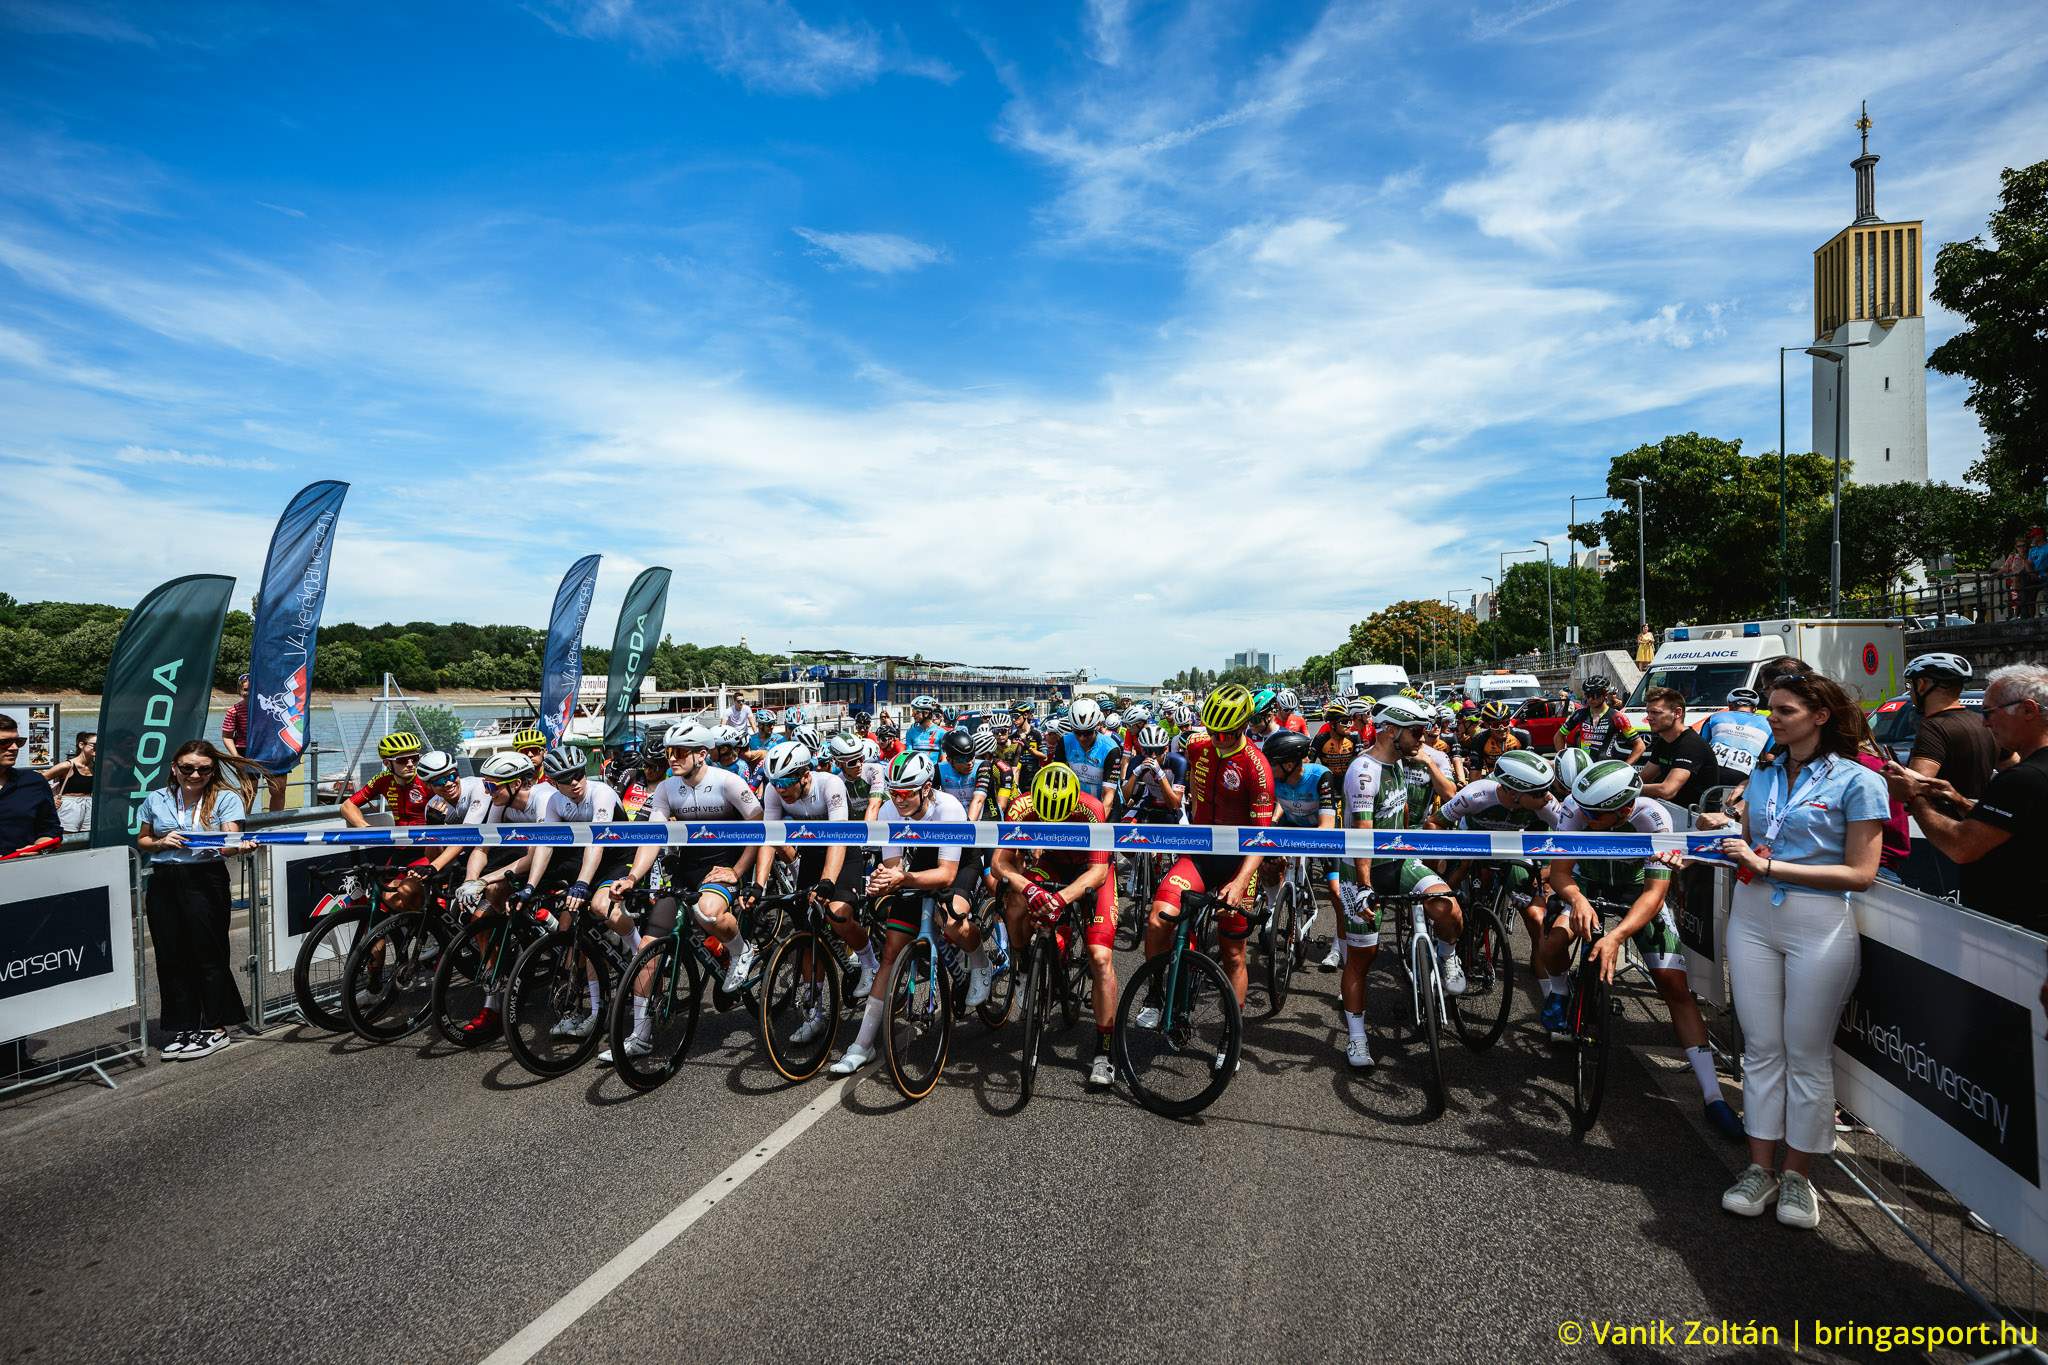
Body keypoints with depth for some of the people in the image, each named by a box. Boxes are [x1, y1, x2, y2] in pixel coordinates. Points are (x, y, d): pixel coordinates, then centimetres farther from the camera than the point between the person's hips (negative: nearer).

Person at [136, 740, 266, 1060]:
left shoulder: (226, 798, -2)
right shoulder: (156, 799, 9)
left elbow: (230, 839, -13)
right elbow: (141, 841, 19)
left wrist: (239, 846, -37)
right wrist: (162, 842, -4)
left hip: (205, 880, -4)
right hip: (164, 882, 4)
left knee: (208, 953, 0)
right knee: (170, 957, 8)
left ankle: (215, 1028, 11)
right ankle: (180, 1028, 21)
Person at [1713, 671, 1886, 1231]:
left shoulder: (1857, 780, -7)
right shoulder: (1763, 776, 9)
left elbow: (1860, 873, -11)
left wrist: (1769, 865, -17)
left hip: (1820, 925, -4)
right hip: (1753, 917, 5)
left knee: (1807, 1054, 6)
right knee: (1761, 1049, 10)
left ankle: (1797, 1174, 22)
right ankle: (1761, 1168, 20)